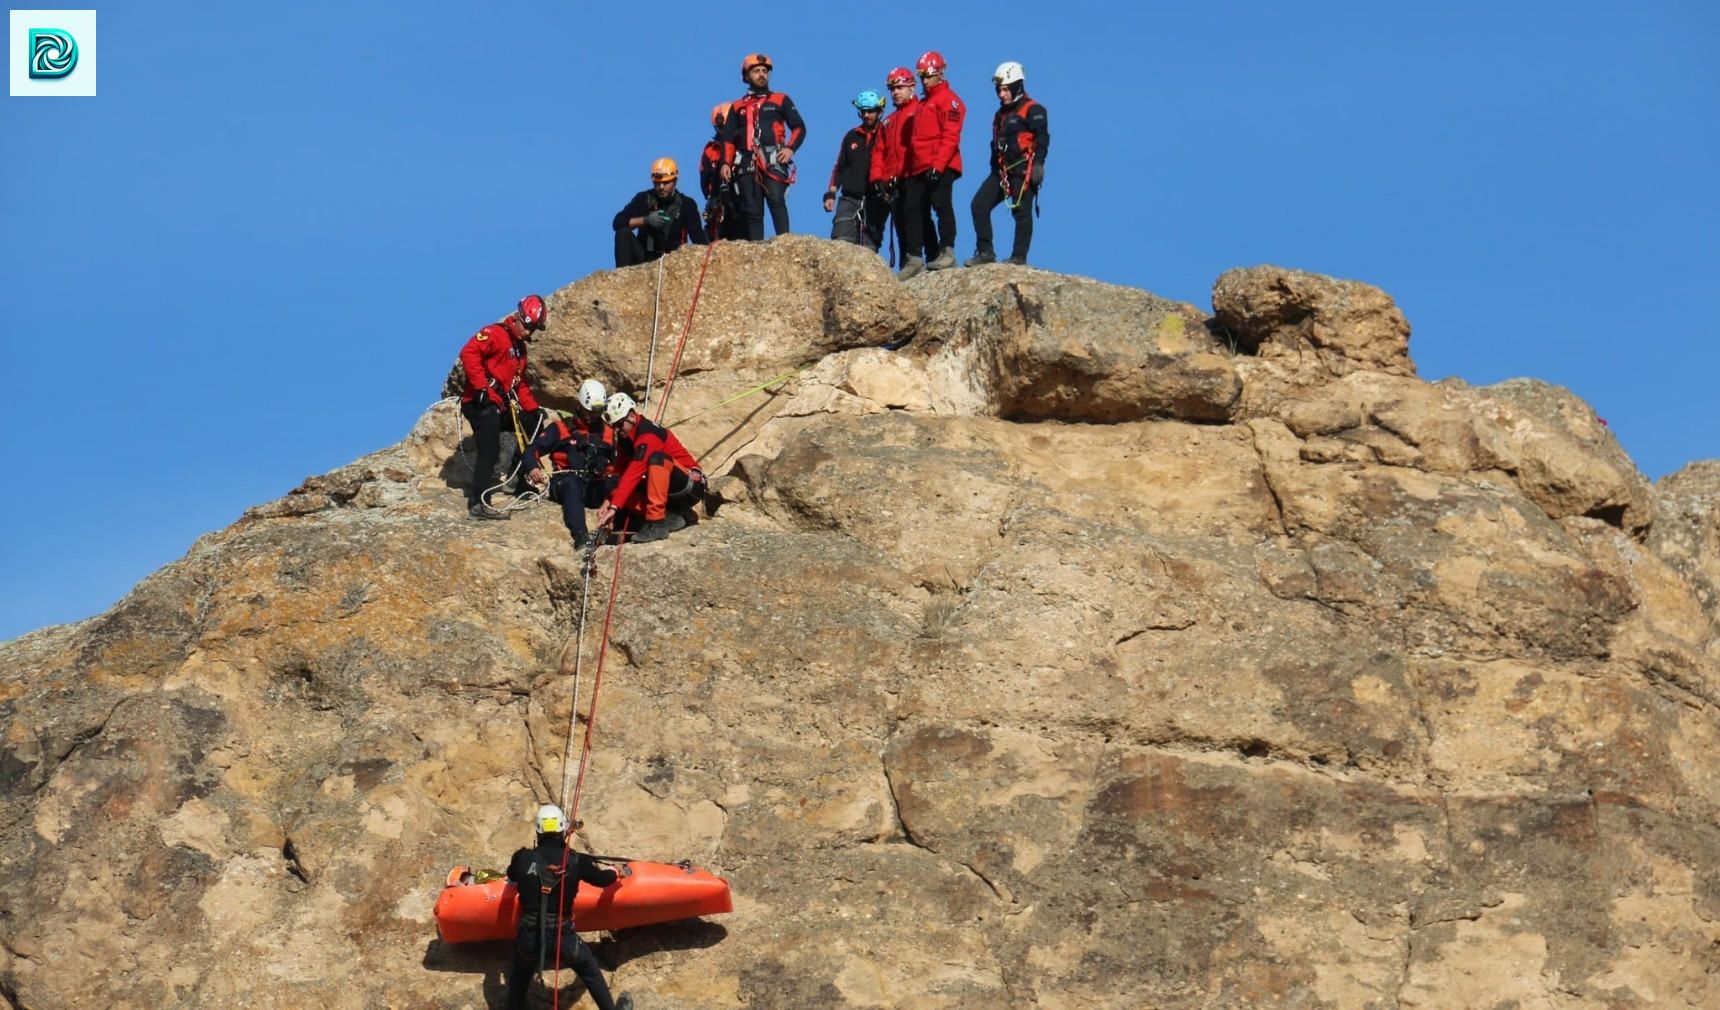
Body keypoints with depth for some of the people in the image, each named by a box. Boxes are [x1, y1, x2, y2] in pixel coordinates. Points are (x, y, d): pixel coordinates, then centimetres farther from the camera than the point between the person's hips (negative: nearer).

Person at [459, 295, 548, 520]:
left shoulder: (520, 347, 22)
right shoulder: (495, 334, -7)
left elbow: (520, 384, 27)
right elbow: (468, 353, -22)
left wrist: (533, 409, 17)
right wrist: (480, 387, -25)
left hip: (502, 406, 10)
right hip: (483, 402, -10)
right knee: (489, 450, -18)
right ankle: (478, 504, -23)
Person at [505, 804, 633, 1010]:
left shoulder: (522, 858, -6)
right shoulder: (576, 861, -7)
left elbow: (512, 877, 17)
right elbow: (601, 879, 12)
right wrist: (616, 874, 35)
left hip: (527, 938, 0)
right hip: (562, 939, 0)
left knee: (519, 976, 30)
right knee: (589, 970, 27)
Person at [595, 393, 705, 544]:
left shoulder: (648, 435, -24)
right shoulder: (625, 437, 3)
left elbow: (633, 474, -33)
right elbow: (621, 472, 2)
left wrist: (614, 507, -38)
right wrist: (609, 501, -13)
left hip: (690, 486, -8)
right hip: (667, 490, 9)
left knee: (656, 458, -36)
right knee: (617, 485, -7)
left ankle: (657, 523, -32)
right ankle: (669, 518, -7)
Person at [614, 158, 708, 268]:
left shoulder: (686, 204, 0)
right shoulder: (643, 199, 3)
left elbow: (699, 239, -7)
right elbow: (617, 222, -7)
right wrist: (645, 220, -21)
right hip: (645, 257, 2)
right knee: (623, 233, -21)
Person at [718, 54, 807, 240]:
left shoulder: (781, 100, 15)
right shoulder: (738, 107, 22)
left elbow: (799, 127, 11)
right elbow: (728, 138, 19)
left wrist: (790, 148, -7)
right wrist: (726, 163, 4)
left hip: (773, 161, -3)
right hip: (747, 163, 3)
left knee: (776, 199, -23)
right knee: (752, 210, -1)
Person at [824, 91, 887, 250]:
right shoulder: (851, 137, 15)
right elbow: (840, 167, 17)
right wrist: (831, 194, 8)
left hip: (875, 201, -2)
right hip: (849, 199, 2)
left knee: (869, 247, -2)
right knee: (840, 243, -14)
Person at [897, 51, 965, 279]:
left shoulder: (948, 99, -3)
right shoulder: (923, 104, 25)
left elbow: (950, 136, -14)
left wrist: (938, 165, -23)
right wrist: (907, 171, 19)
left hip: (940, 168, -9)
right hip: (920, 169, 9)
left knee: (941, 205, -13)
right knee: (913, 211, 5)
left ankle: (947, 252, -13)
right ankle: (914, 259, 6)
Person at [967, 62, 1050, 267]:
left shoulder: (1032, 110, -3)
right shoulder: (1000, 114, 23)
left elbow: (1042, 138, -12)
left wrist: (1038, 163, -21)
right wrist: (994, 167, 24)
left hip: (1022, 169, -9)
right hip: (1001, 170, 9)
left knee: (1021, 212, -8)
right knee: (979, 204, 0)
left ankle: (1019, 257, -6)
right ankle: (985, 252, 2)